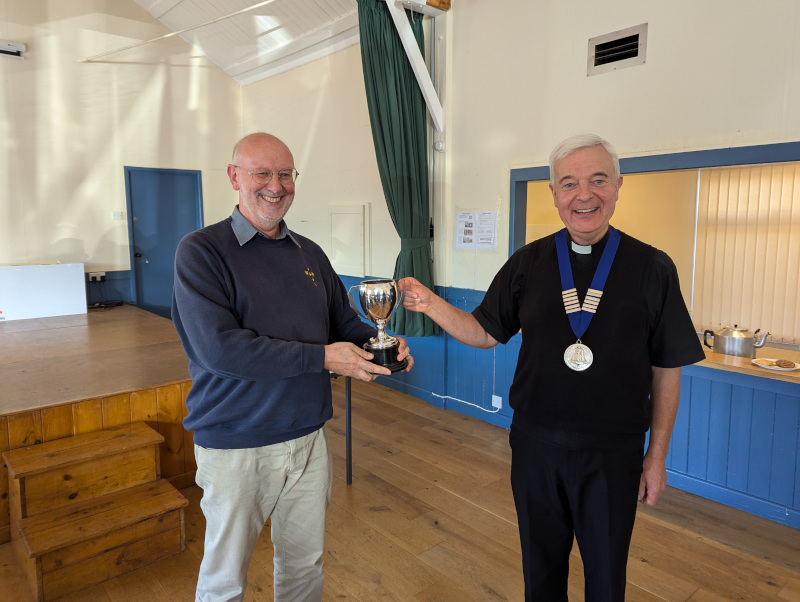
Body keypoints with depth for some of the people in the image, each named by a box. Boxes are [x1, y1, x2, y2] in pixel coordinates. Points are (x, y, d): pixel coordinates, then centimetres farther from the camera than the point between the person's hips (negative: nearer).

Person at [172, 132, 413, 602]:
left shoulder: (310, 254, 7)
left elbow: (344, 321, 12)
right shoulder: (202, 251, -11)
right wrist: (321, 357, -24)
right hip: (236, 445, -4)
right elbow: (219, 347, -23)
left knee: (305, 564, 22)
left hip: (308, 438, 5)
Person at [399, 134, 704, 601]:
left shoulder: (653, 268, -7)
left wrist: (657, 454, 0)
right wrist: (430, 304, -14)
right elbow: (486, 332, 2)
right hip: (535, 444, 2)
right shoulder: (528, 263, -2)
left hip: (613, 454, -1)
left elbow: (667, 370, -2)